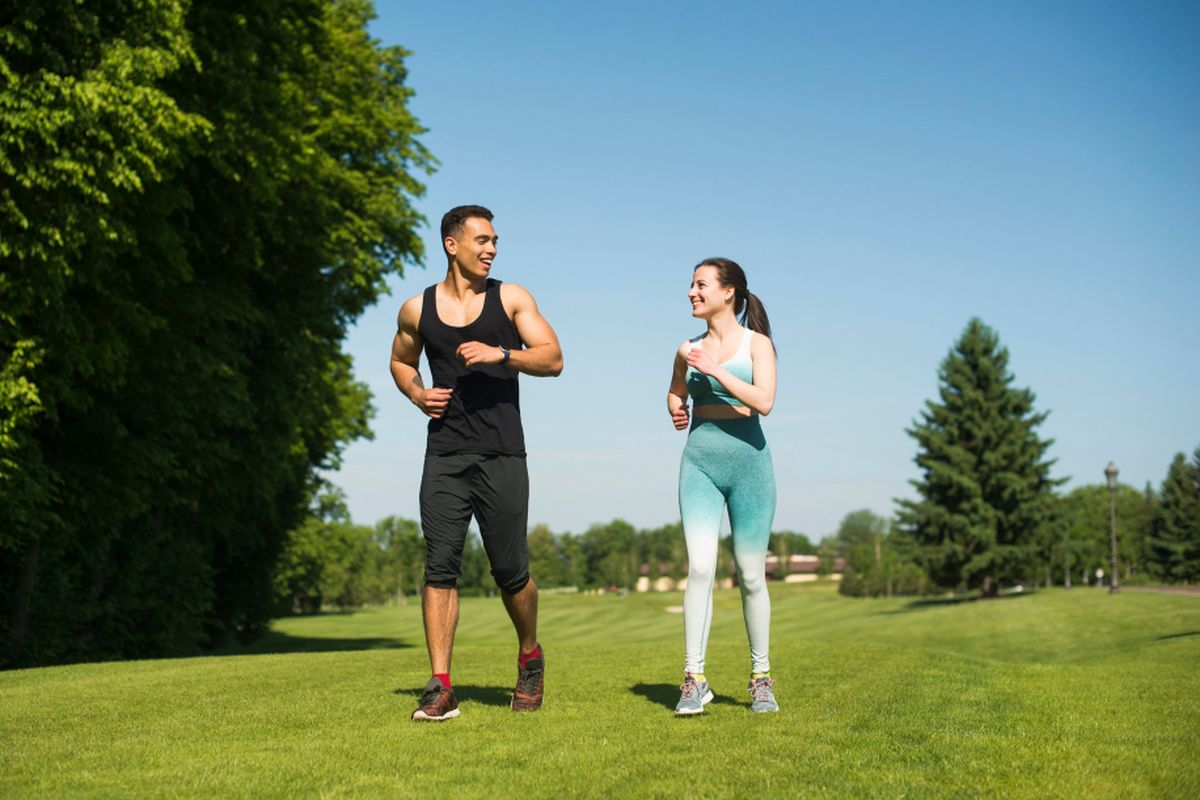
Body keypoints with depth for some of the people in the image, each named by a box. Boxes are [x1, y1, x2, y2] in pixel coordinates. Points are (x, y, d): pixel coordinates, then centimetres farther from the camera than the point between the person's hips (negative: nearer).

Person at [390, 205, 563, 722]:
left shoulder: (511, 299, 5)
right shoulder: (417, 310, 8)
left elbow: (553, 359, -2)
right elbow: (400, 361, 25)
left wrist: (501, 354, -18)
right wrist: (417, 394, 4)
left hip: (502, 456, -1)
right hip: (444, 456, 1)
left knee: (510, 570, 2)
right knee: (440, 566, -6)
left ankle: (529, 658, 29)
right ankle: (441, 688, -2)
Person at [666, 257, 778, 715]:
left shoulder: (756, 343, 0)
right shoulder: (688, 350, 10)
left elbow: (763, 402, -14)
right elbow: (675, 392, 29)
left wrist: (717, 370, -17)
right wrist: (675, 408, 8)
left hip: (748, 461, -2)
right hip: (699, 463, 2)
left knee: (751, 576, 4)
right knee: (699, 568, -13)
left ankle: (761, 677, 18)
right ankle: (694, 678, -10)